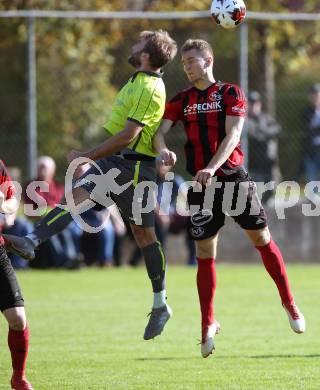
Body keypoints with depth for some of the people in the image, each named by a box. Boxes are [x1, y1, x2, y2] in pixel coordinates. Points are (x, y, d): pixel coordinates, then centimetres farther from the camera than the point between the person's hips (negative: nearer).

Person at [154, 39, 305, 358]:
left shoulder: (230, 93, -1)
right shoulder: (182, 100, 10)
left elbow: (232, 135, -12)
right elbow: (160, 130, 1)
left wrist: (212, 167, -28)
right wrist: (163, 150, -24)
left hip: (233, 176, -2)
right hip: (200, 184, 2)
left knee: (262, 239, 2)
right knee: (205, 254, -1)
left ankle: (288, 302, 19)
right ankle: (208, 324, 7)